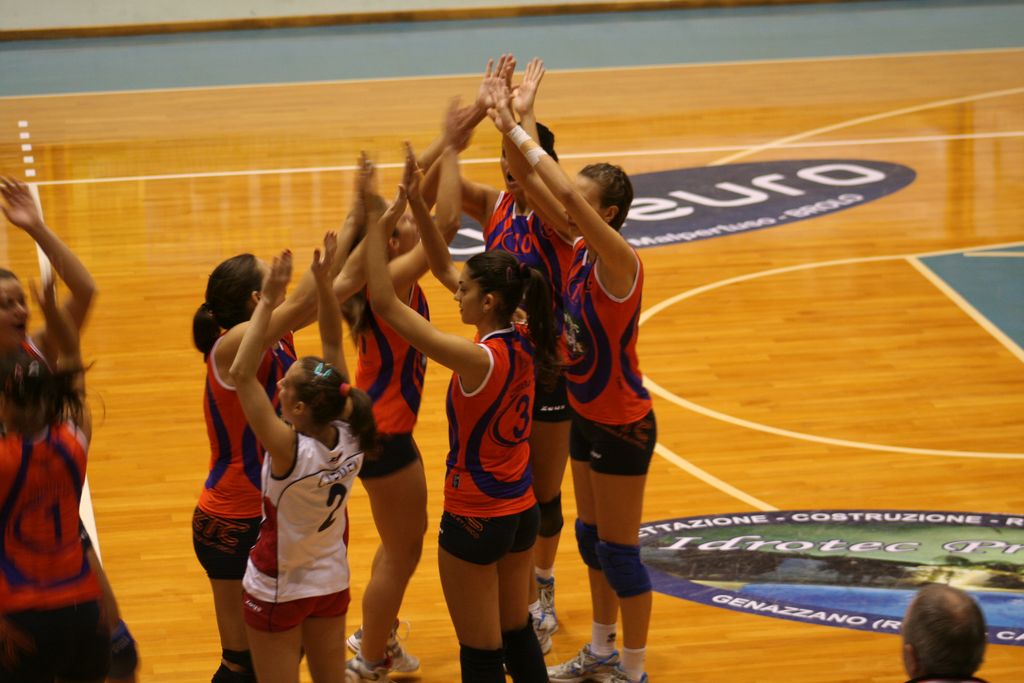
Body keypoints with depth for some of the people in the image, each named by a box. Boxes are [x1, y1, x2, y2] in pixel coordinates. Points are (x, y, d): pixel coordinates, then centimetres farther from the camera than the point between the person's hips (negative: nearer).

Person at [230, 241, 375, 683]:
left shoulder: (290, 449, -31)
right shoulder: (348, 438, -16)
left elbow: (242, 374, -37)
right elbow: (332, 343, -11)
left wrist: (268, 302, -35)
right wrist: (323, 281, -18)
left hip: (278, 591, -6)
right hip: (332, 584, 6)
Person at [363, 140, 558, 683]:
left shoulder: (479, 360, -26)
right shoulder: (524, 344, -4)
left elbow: (384, 302, -27)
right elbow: (442, 269, 4)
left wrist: (377, 222, -24)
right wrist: (418, 208, 2)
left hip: (475, 520, -8)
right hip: (521, 509, 8)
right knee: (517, 633, 21)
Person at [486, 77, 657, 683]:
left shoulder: (619, 259, -24)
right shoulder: (582, 247, -1)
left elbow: (567, 193, -38)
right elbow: (534, 184, -3)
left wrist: (517, 131, -34)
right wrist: (509, 125, -16)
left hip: (622, 426, -9)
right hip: (587, 414, 9)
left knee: (618, 552, 2)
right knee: (592, 538, 20)